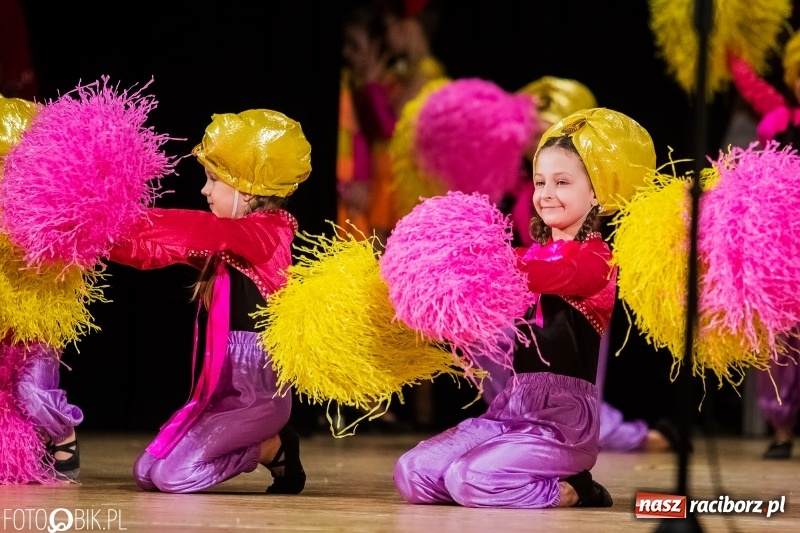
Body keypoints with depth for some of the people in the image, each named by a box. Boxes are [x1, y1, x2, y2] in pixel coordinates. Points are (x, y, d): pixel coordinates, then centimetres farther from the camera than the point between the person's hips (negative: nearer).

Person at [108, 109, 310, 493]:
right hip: (227, 387, 9)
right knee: (147, 473, 7)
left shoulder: (266, 231, -14)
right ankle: (267, 442, 14)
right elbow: (159, 245, 8)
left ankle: (277, 449, 2)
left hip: (258, 392, -9)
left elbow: (193, 230, -25)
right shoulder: (231, 240, 11)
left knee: (173, 475, -18)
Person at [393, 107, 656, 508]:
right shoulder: (536, 253, 18)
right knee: (411, 475, -5)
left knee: (469, 480, -27)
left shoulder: (595, 258, -7)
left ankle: (570, 492, -3)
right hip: (514, 401, 8)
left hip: (565, 414, -8)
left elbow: (537, 276, -27)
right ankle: (551, 482, 5)